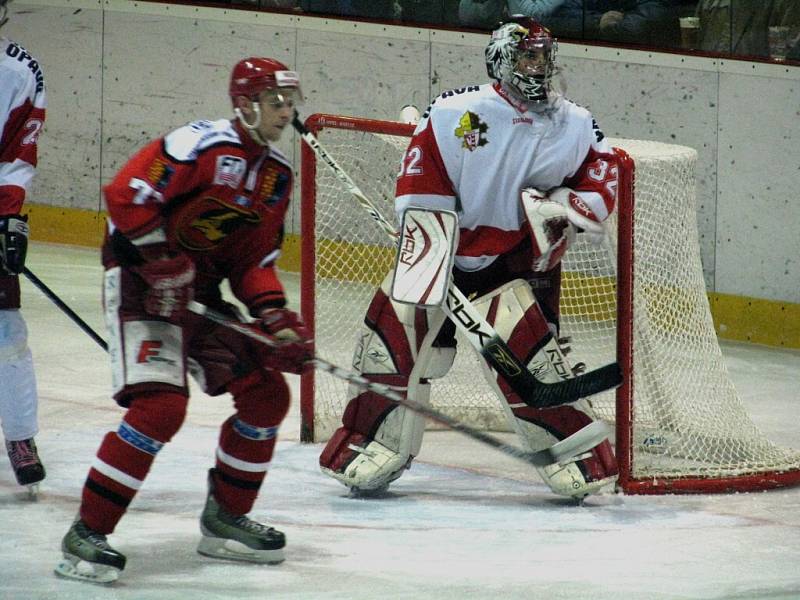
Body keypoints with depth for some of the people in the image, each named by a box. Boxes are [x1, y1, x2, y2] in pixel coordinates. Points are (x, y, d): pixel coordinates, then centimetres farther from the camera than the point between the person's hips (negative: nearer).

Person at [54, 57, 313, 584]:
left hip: (204, 292, 9)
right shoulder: (202, 145, -17)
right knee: (160, 406, -23)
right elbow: (126, 196, -23)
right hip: (141, 283, -9)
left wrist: (276, 318, -3)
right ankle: (87, 534, -17)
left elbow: (257, 258, 11)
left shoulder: (277, 174, 10)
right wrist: (160, 261, -24)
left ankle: (225, 520, 22)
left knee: (267, 396, 7)